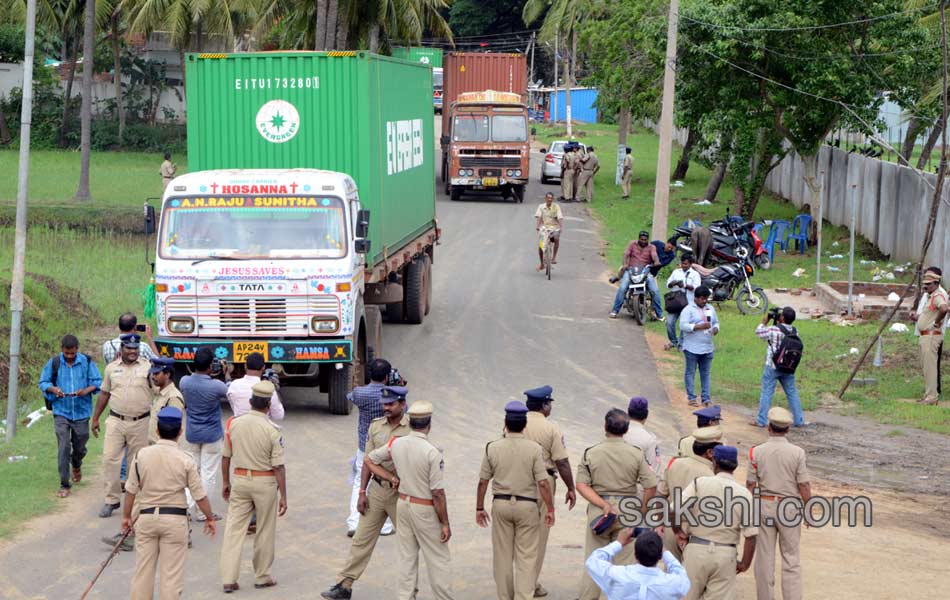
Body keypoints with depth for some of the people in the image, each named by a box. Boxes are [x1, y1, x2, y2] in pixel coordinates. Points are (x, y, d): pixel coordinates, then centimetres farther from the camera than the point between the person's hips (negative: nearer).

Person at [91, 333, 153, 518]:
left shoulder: (148, 367, 1)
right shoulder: (112, 368, 9)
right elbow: (104, 394, 16)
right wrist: (95, 418, 15)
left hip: (140, 423, -1)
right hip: (116, 421, 1)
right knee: (109, 459, -6)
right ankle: (111, 499, 3)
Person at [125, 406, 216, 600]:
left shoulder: (142, 455, -3)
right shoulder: (185, 460, -9)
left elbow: (131, 490, 3)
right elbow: (199, 495, -4)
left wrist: (126, 516, 16)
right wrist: (210, 519, 10)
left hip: (146, 517, 2)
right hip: (175, 519, -2)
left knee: (143, 570, 10)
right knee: (172, 573, 3)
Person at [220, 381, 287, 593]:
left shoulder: (234, 423, -2)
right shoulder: (272, 430, -13)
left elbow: (225, 456, 5)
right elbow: (278, 466, -13)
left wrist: (225, 483, 17)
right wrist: (283, 496, -8)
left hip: (240, 479, 3)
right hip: (265, 482, -3)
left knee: (234, 529, 4)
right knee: (265, 532, 12)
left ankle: (228, 579, 0)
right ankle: (262, 577, 21)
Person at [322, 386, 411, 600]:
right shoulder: (375, 426, 6)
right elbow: (368, 461, 9)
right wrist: (362, 492, 4)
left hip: (401, 492, -4)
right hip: (377, 489, 4)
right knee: (362, 538, 4)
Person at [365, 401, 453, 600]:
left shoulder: (397, 444, -4)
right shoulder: (432, 452, -22)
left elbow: (369, 460, 10)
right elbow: (438, 493, -20)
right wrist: (445, 523, -12)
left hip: (403, 503, 6)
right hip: (425, 509, -6)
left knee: (407, 557, 14)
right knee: (439, 560, 5)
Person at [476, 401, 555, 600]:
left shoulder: (492, 448, -3)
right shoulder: (534, 449, -9)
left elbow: (483, 481, 1)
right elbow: (543, 483, -11)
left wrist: (479, 508, 11)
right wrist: (550, 509, -3)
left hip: (501, 504, 2)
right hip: (527, 505, -2)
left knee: (502, 556, 11)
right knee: (526, 557, 2)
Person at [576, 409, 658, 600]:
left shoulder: (591, 453, -4)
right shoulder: (636, 454, -5)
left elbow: (581, 485, -10)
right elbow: (651, 486, -7)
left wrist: (603, 504, -12)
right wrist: (642, 507, 8)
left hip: (598, 511, 0)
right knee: (625, 562, 8)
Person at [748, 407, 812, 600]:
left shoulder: (757, 452, -5)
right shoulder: (797, 453, -8)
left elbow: (750, 484, -3)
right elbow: (804, 486, -6)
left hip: (763, 505, 1)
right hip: (789, 507, -1)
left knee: (764, 558, 8)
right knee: (791, 559, 7)